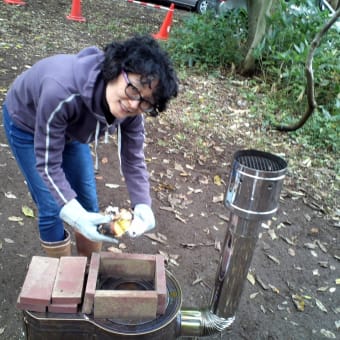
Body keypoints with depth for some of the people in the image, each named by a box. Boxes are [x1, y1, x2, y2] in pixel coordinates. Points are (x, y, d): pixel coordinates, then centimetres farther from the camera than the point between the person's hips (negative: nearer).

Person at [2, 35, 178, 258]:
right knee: (52, 209, -5)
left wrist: (143, 206, -31)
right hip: (26, 124, -4)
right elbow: (47, 163, -34)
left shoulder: (131, 108, -28)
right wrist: (75, 215, -43)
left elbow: (133, 158, -16)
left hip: (70, 128, 5)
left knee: (88, 202, 7)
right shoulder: (61, 91, -45)